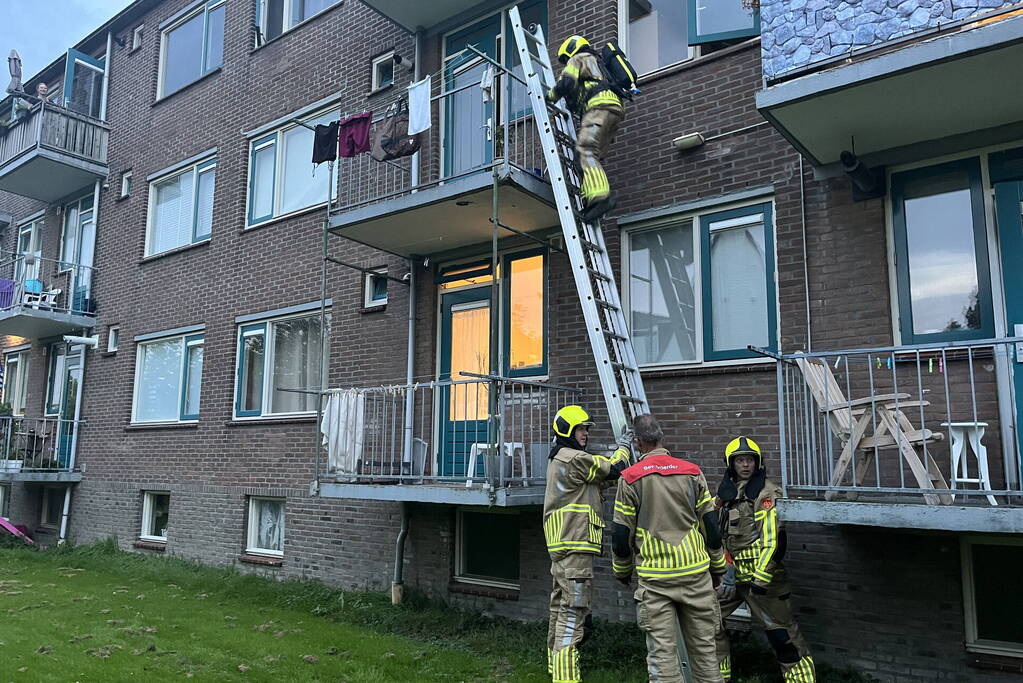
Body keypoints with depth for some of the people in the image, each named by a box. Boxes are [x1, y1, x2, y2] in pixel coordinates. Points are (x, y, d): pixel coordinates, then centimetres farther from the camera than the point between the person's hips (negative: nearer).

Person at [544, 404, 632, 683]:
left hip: (560, 546, 11)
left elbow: (598, 478, 19)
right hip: (575, 548, -11)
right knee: (573, 614, -10)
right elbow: (613, 469, -8)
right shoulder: (575, 458, -13)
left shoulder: (558, 461, 19)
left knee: (560, 609, 16)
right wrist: (623, 447, 10)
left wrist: (619, 452, 11)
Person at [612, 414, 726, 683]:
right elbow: (711, 526, 4)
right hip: (695, 574, 3)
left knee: (662, 651, 4)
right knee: (703, 647, 13)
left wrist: (622, 571, 14)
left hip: (654, 580, -2)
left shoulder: (630, 477, -5)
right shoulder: (692, 472, 2)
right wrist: (717, 568, 17)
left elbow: (622, 535, -2)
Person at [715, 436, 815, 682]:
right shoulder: (726, 492, 10)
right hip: (732, 571, 7)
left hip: (761, 572, -7)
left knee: (780, 630, -2)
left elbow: (773, 539, -17)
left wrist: (761, 578, -19)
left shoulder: (766, 493, -12)